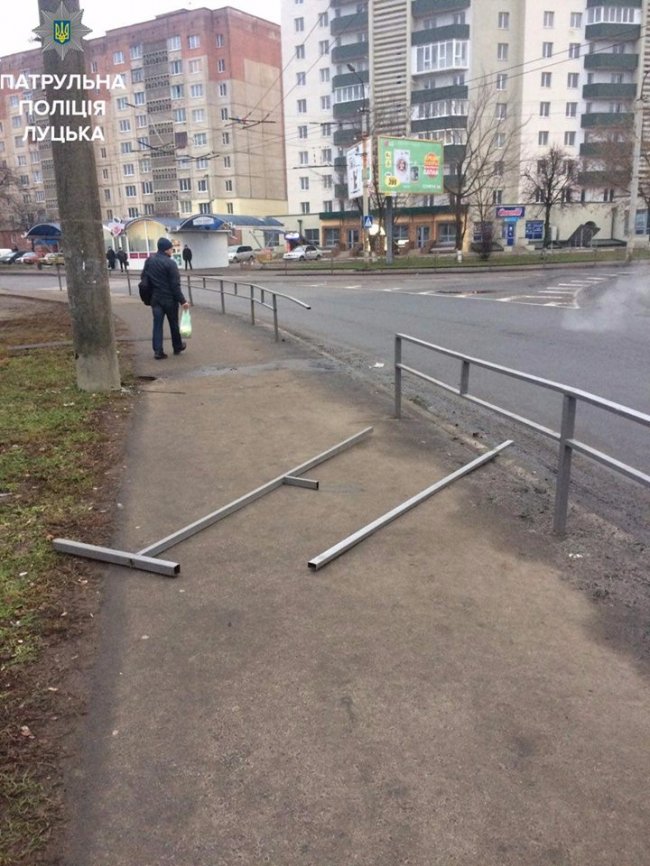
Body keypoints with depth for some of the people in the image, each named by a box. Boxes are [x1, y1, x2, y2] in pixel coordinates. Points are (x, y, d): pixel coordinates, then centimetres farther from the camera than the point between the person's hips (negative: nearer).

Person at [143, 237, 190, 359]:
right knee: (174, 324, 11)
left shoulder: (149, 261, 6)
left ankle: (158, 351, -1)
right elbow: (175, 285, -17)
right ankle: (177, 347, 27)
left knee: (157, 324, 4)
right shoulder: (170, 263, -15)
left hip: (155, 298, 5)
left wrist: (149, 295, 20)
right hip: (169, 298, -5)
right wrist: (182, 300, -14)